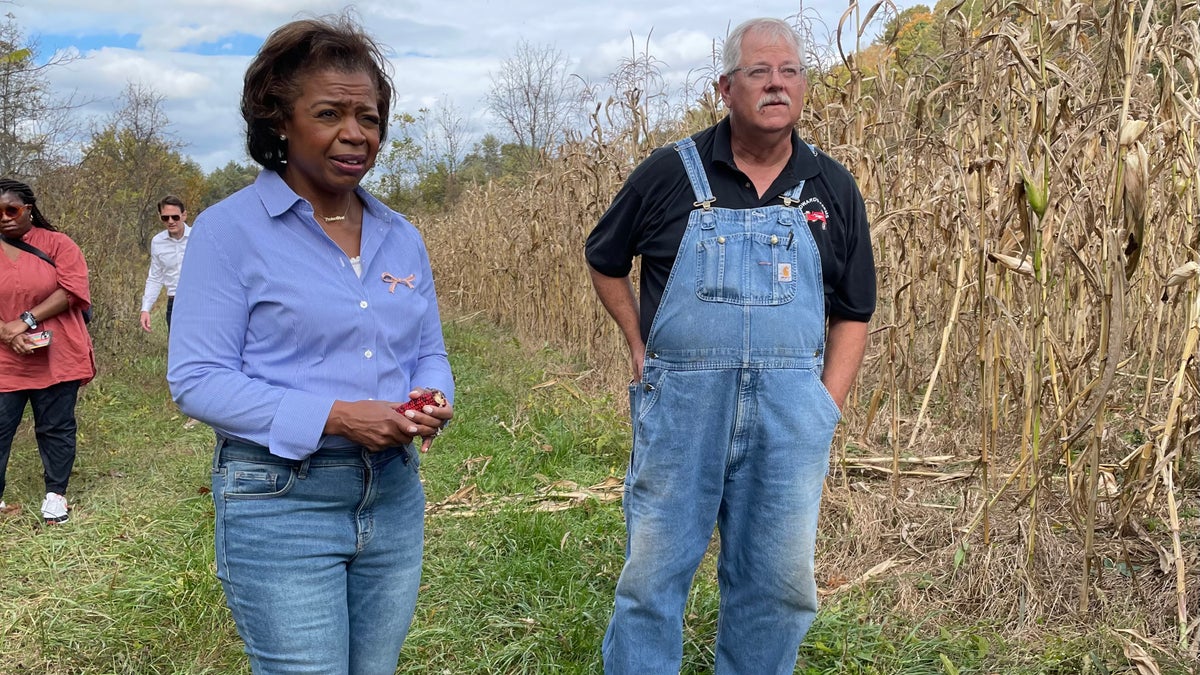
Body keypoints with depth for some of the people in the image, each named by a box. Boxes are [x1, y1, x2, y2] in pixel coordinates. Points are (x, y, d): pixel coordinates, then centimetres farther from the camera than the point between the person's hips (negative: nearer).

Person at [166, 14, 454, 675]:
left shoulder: (400, 237, 8)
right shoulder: (231, 229, -9)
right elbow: (196, 378, -13)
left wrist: (431, 401, -9)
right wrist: (334, 416, -23)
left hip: (394, 495, 6)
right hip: (282, 500, -5)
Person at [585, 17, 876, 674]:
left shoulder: (833, 189, 6)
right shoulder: (671, 172, 0)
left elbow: (852, 314, 9)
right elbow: (604, 260, 14)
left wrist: (827, 409, -1)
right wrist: (639, 345, 6)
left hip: (789, 414, 2)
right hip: (680, 404, -1)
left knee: (779, 584, 11)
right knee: (652, 575, 7)